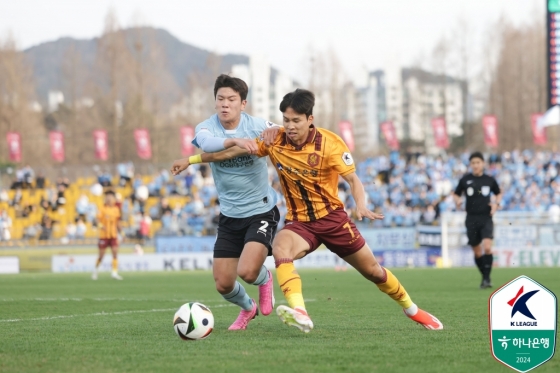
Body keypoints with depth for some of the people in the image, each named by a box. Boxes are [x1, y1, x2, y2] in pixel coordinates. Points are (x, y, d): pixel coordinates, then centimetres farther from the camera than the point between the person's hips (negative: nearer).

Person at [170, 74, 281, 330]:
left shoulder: (257, 126, -10)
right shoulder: (207, 127, -8)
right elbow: (206, 143, -32)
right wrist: (234, 142, -52)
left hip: (261, 211, -3)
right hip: (229, 216, 3)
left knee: (247, 272, -23)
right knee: (223, 285, 2)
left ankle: (265, 279, 16)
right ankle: (248, 308, 37)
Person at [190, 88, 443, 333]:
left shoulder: (330, 143, -16)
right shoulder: (275, 140, -8)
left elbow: (352, 179, -17)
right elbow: (242, 146, 1)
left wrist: (361, 205, -37)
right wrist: (239, 142, -24)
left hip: (332, 217, -1)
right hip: (299, 221, 1)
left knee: (373, 271, 8)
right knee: (280, 248, -34)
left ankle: (411, 309, 35)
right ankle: (300, 313, -50)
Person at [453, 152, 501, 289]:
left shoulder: (489, 180, 3)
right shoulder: (465, 180, 3)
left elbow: (498, 193, 18)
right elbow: (456, 194, 14)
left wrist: (496, 203, -1)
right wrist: (457, 201, -8)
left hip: (486, 218, -1)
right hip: (471, 219, 1)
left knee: (487, 247, -19)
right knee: (477, 251, 6)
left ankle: (487, 278, -14)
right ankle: (484, 277, 23)